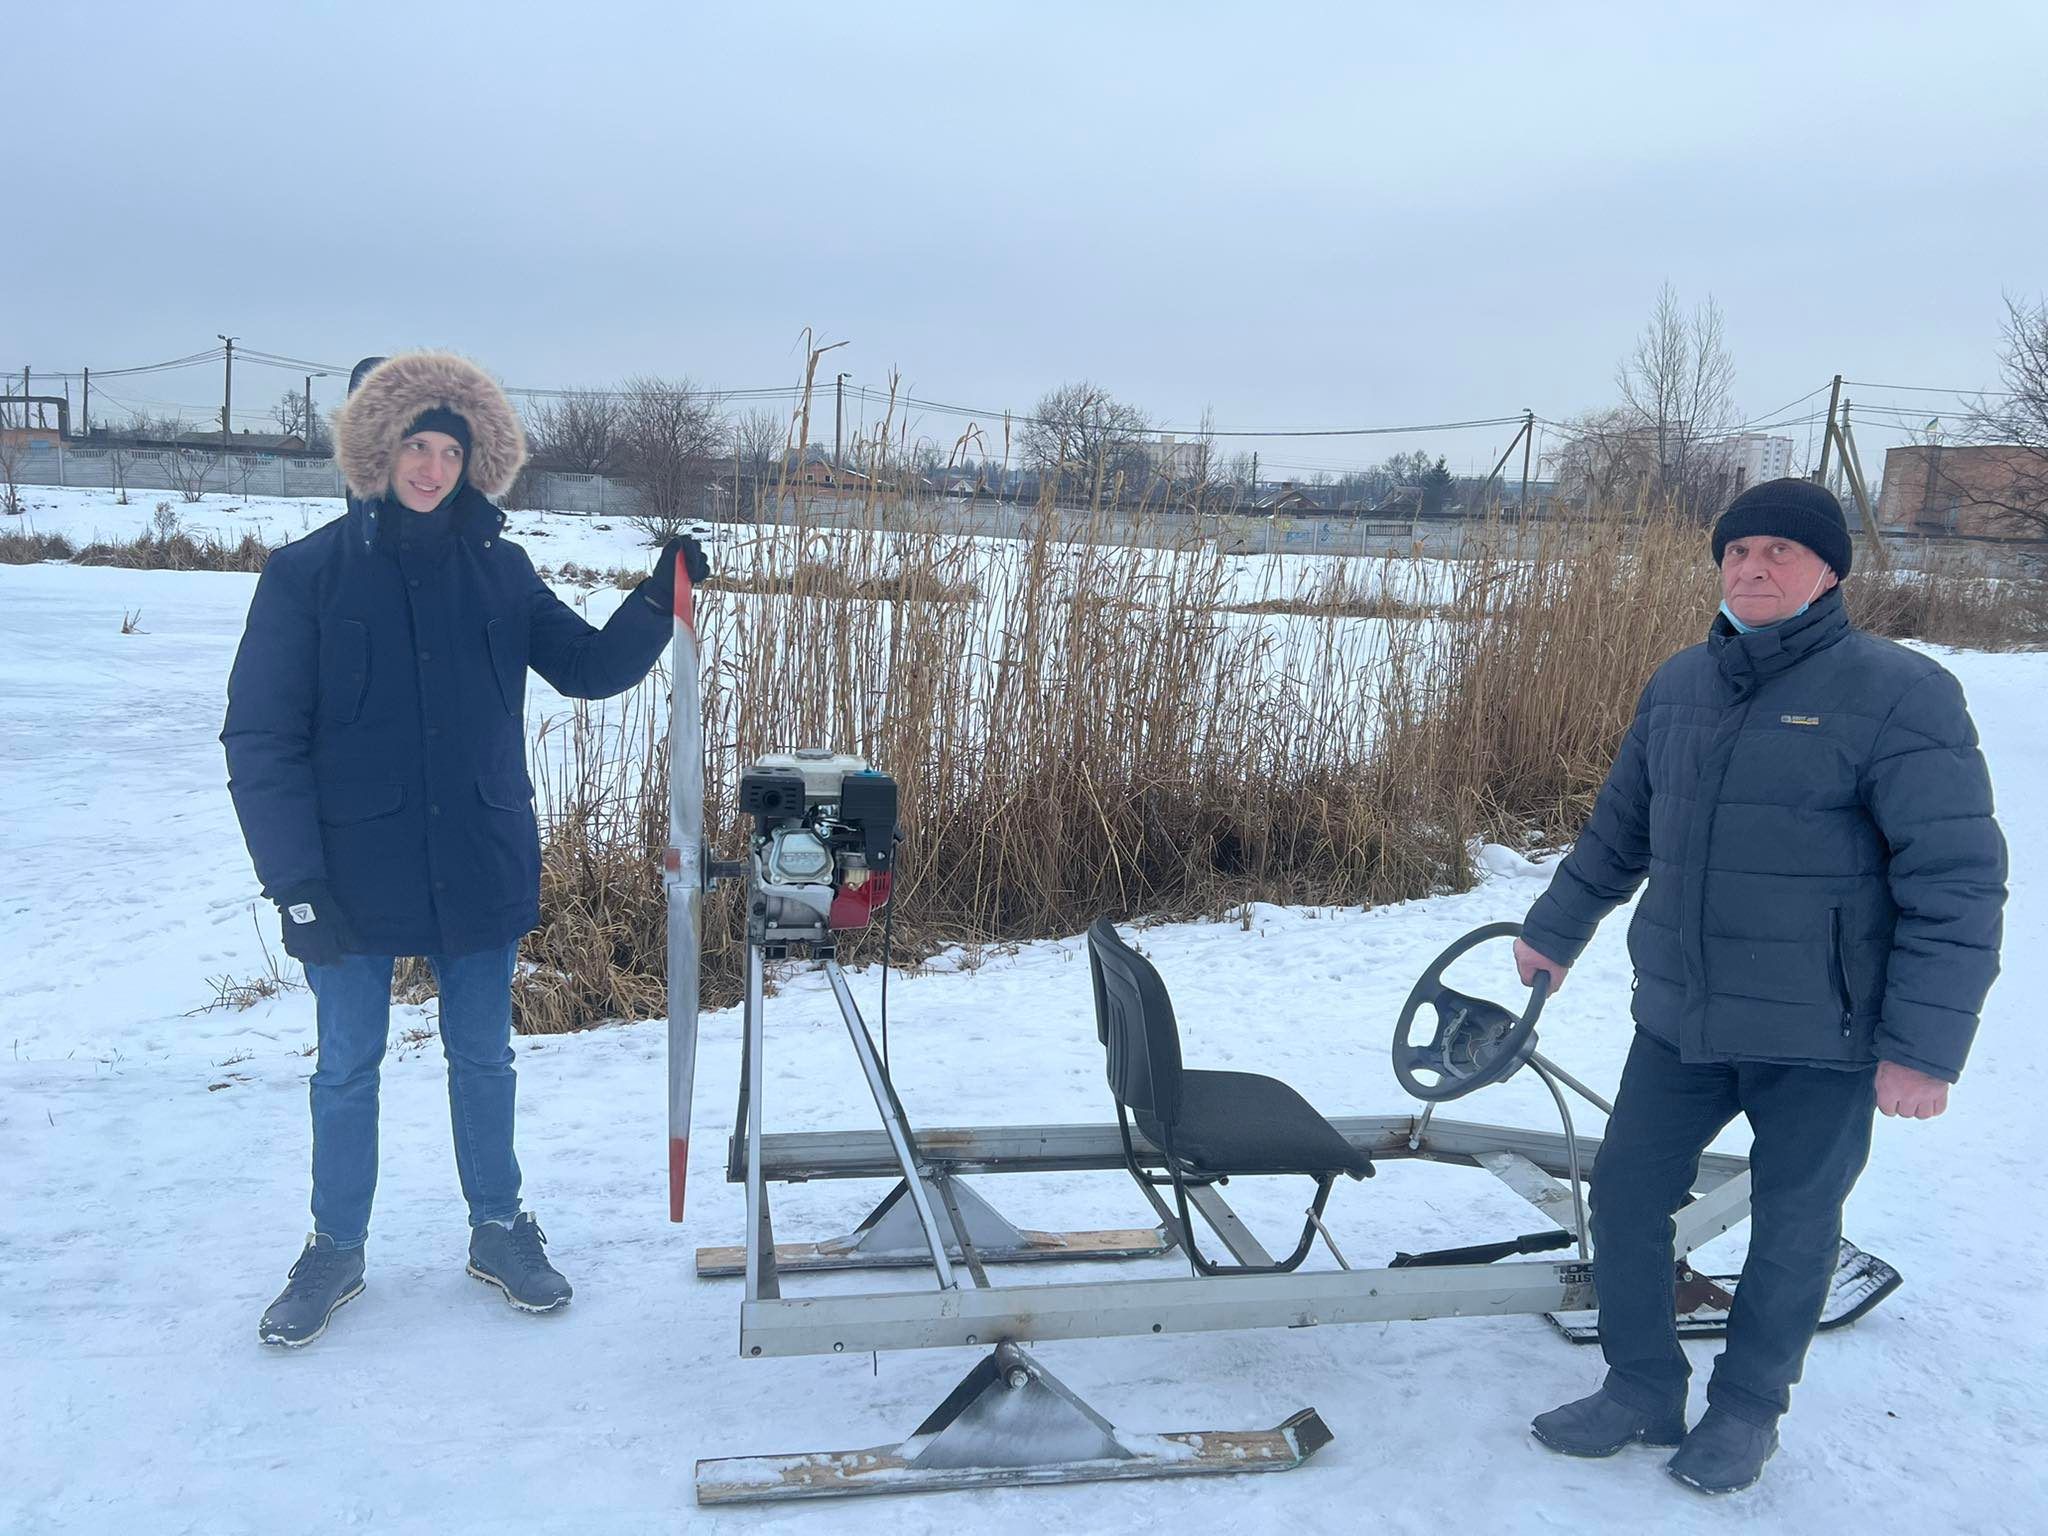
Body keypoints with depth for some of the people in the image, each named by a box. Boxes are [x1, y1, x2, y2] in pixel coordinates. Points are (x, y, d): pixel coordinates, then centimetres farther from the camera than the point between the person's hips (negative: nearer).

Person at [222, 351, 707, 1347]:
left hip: (479, 868, 2)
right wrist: (295, 878, -15)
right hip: (354, 873, -2)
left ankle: (499, 1230, 33)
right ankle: (336, 1248, 32)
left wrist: (658, 599, -12)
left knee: (482, 1058, 15)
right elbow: (260, 737, -9)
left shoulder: (498, 568, 1)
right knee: (347, 1068, 12)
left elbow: (590, 668, 5)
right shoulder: (308, 574, -8)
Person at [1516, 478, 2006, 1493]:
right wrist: (1554, 931, 22)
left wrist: (1925, 1046, -17)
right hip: (1679, 1019, 5)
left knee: (1792, 1228, 11)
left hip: (1822, 1039, -5)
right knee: (1625, 1192, 10)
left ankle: (1746, 1409, 34)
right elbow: (1618, 830, 17)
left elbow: (1958, 884, -14)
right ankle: (1642, 1390, 29)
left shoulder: (1898, 695, -13)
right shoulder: (1678, 685, 4)